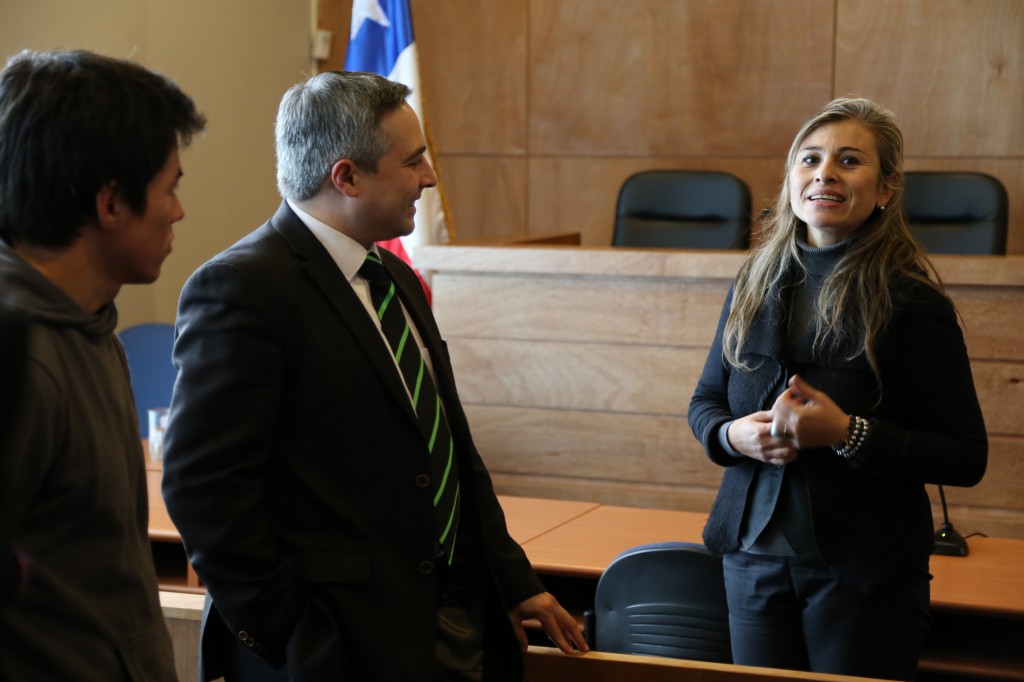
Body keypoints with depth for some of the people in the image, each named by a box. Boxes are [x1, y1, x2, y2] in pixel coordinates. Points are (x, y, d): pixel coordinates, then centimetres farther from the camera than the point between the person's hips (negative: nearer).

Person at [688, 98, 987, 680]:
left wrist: (848, 434, -23)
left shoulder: (912, 302, -11)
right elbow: (705, 403, 14)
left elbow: (967, 458, -11)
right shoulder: (757, 283, 4)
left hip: (865, 574, -4)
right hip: (754, 554, 5)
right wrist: (734, 434, -9)